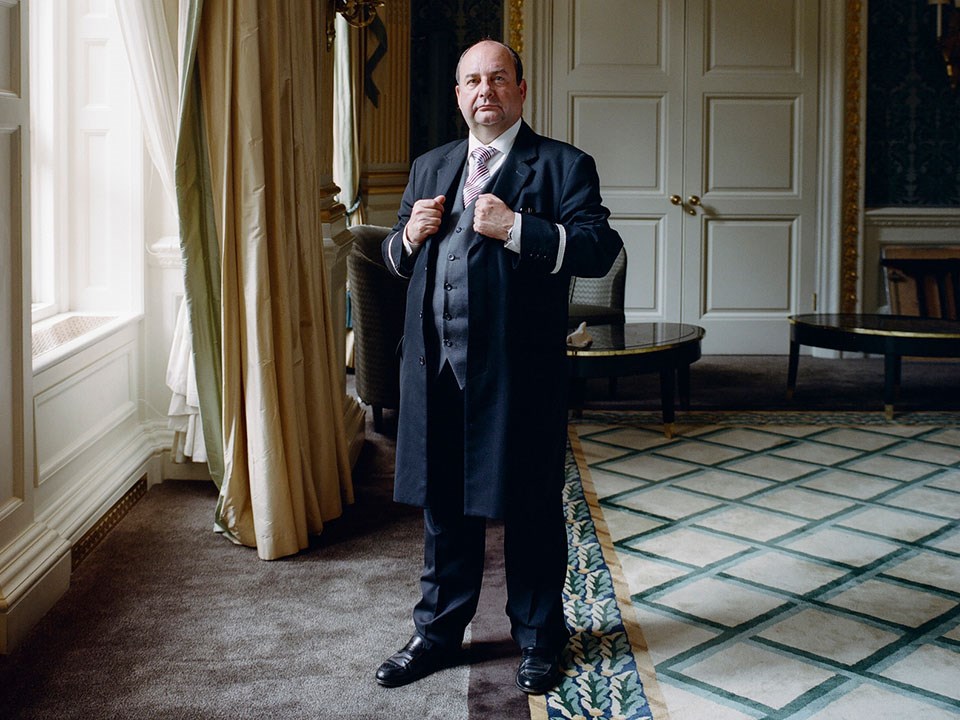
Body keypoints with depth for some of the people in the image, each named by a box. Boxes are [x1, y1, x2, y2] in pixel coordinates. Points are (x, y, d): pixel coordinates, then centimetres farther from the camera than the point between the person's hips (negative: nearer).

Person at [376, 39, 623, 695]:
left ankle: (539, 639, 25)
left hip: (520, 369, -5)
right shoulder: (429, 167, 18)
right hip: (437, 365, 5)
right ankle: (439, 633, 31)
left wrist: (515, 228, -20)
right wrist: (410, 235, 1)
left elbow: (600, 248, -12)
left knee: (532, 511, 6)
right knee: (444, 505, 15)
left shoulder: (563, 166, 0)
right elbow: (397, 259, 24)